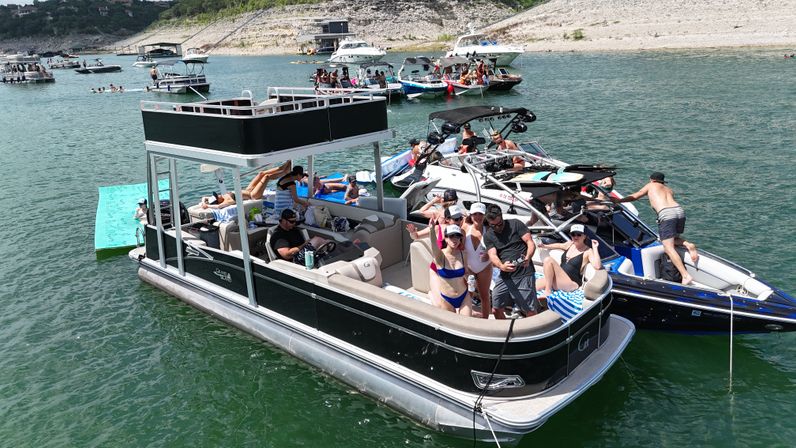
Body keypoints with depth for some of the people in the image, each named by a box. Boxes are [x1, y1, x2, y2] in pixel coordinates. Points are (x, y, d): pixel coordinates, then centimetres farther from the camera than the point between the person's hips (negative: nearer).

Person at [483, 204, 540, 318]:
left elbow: (531, 243, -3)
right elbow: (493, 255, -5)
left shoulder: (515, 224, 1)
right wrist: (502, 266, -27)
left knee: (530, 311, -5)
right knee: (496, 310, 7)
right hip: (505, 276, 4)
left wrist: (527, 258, -24)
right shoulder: (488, 236, 8)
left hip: (524, 275, -4)